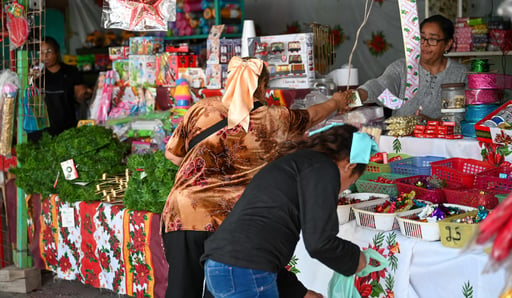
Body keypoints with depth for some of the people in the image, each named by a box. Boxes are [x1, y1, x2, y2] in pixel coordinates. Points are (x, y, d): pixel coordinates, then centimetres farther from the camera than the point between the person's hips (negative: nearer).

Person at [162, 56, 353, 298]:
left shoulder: (201, 110, 5)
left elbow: (172, 154, 14)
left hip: (184, 217, 1)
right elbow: (311, 115, 26)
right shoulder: (274, 120, 6)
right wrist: (336, 102, 48)